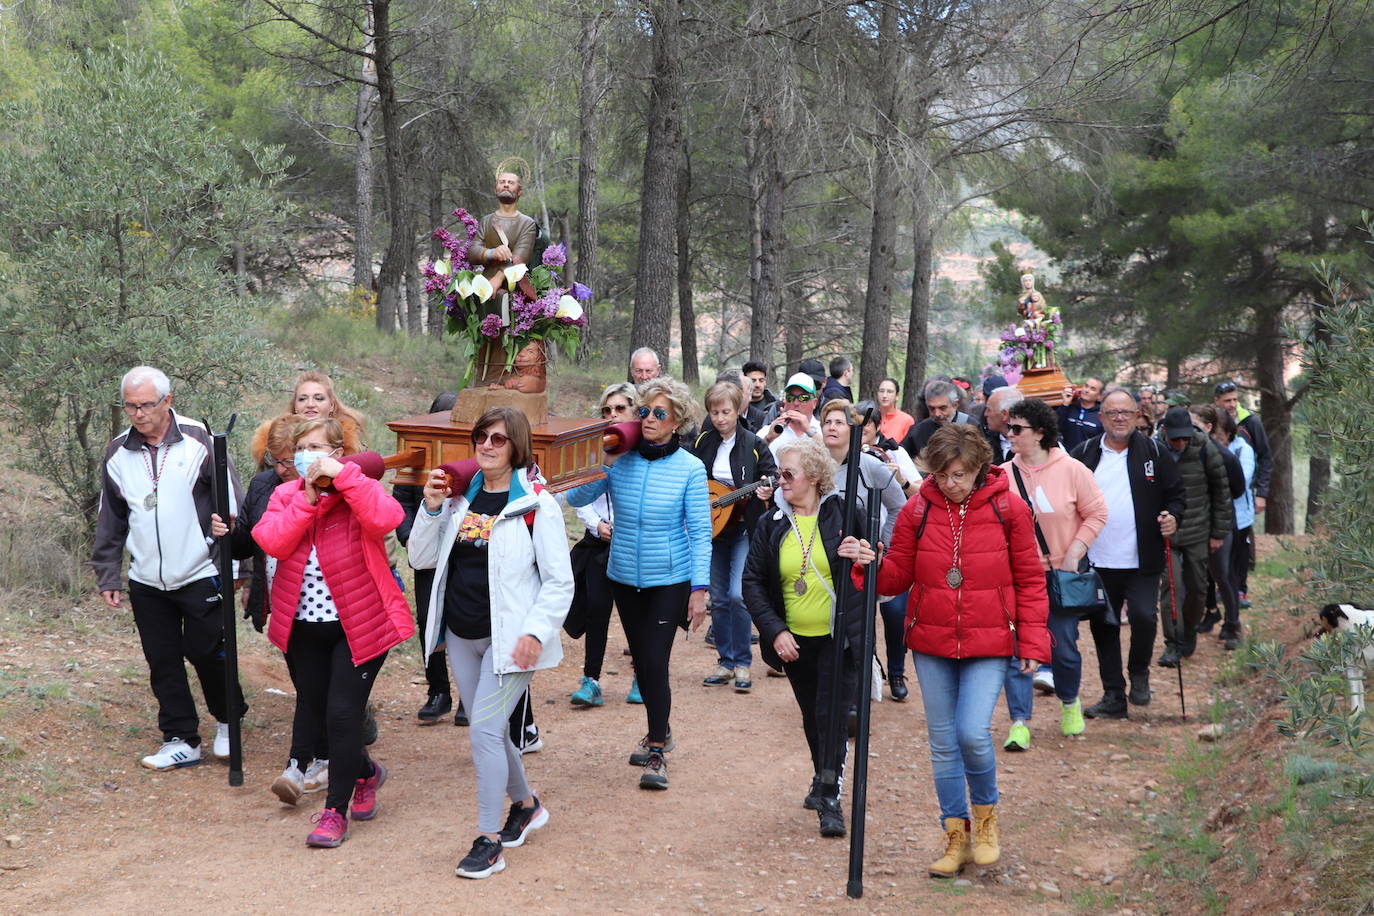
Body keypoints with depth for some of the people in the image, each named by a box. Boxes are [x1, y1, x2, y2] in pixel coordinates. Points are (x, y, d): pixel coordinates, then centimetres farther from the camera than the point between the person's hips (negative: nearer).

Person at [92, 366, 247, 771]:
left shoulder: (199, 441, -8)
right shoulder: (117, 453, 5)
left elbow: (233, 504, -6)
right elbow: (110, 522, 13)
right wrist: (108, 575, 10)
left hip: (200, 576, -4)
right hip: (146, 582, 4)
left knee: (206, 653, 2)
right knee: (163, 663, 7)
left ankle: (228, 721, 26)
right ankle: (181, 741, 17)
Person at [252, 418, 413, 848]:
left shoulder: (359, 488, -8)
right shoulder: (285, 495, 5)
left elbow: (386, 519, -31)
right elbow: (271, 542, -13)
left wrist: (342, 475, -28)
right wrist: (306, 498, -19)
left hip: (358, 624, -6)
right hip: (303, 625, 6)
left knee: (342, 714, -8)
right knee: (313, 708, 16)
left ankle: (336, 811, 6)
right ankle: (365, 771, 43)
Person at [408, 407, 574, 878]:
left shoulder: (536, 504, -10)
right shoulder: (459, 497, 5)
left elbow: (559, 581, -9)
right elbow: (422, 558, 4)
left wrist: (535, 632, -18)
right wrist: (431, 508, -9)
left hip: (509, 640, -6)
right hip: (461, 636, 6)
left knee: (484, 730, -11)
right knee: (489, 730, 15)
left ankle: (489, 841, -1)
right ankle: (525, 804, 39)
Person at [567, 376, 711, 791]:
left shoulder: (690, 468, -9)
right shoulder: (620, 460, -3)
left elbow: (700, 532, -8)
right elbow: (576, 498, -4)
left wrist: (700, 588, -14)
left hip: (670, 580, -4)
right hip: (624, 576, 4)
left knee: (655, 661, -9)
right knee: (641, 660, 14)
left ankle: (656, 754, 2)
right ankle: (660, 733, 35)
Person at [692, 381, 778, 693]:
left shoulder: (754, 445, -6)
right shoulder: (702, 444, 3)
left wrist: (768, 489, -22)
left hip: (745, 529, -4)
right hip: (712, 529, 4)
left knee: (737, 595, -14)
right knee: (719, 599, 8)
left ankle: (742, 663, 0)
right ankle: (725, 662, 20)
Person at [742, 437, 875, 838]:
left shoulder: (845, 514, -7)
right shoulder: (771, 524, 1)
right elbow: (753, 582, 1)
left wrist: (866, 561, -23)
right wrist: (774, 631, -9)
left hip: (839, 636, -4)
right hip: (794, 640, 4)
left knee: (830, 715, -10)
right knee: (812, 715, 18)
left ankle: (829, 796, 1)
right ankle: (822, 779, 39)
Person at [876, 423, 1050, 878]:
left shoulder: (1009, 509, -4)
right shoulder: (917, 511, 0)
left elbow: (1030, 581, 2)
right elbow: (898, 576, 4)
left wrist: (1032, 640, -4)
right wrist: (871, 564, -17)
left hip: (988, 644, -3)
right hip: (931, 643, 3)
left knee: (973, 734, -14)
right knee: (943, 742, 8)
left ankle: (985, 813, 16)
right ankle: (956, 836, 23)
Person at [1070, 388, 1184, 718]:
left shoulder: (1153, 451, 3)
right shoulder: (1084, 454, 5)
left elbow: (1176, 493, 7)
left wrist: (1173, 517, -12)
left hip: (1141, 561, -2)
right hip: (1097, 561, 2)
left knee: (1144, 617, -14)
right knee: (1103, 628, 7)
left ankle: (1139, 673, 17)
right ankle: (1113, 697, 19)